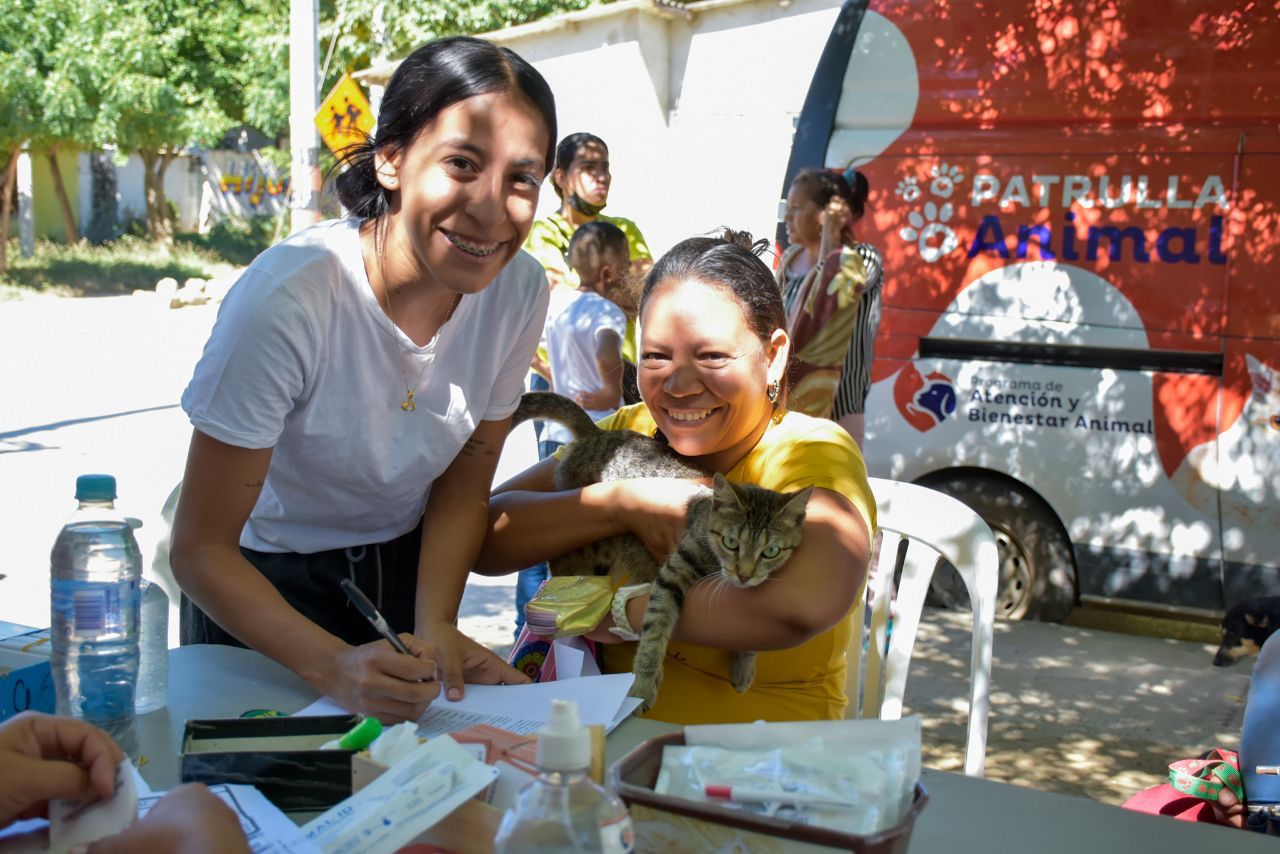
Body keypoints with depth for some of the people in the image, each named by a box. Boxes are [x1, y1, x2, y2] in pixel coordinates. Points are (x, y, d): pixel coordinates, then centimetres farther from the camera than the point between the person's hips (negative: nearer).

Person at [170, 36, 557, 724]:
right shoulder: (286, 299, -32)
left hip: (406, 572, 4)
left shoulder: (520, 291, -18)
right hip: (258, 586, -4)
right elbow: (199, 549, -26)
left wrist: (436, 629, -18)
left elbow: (464, 486, -5)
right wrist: (334, 665, -38)